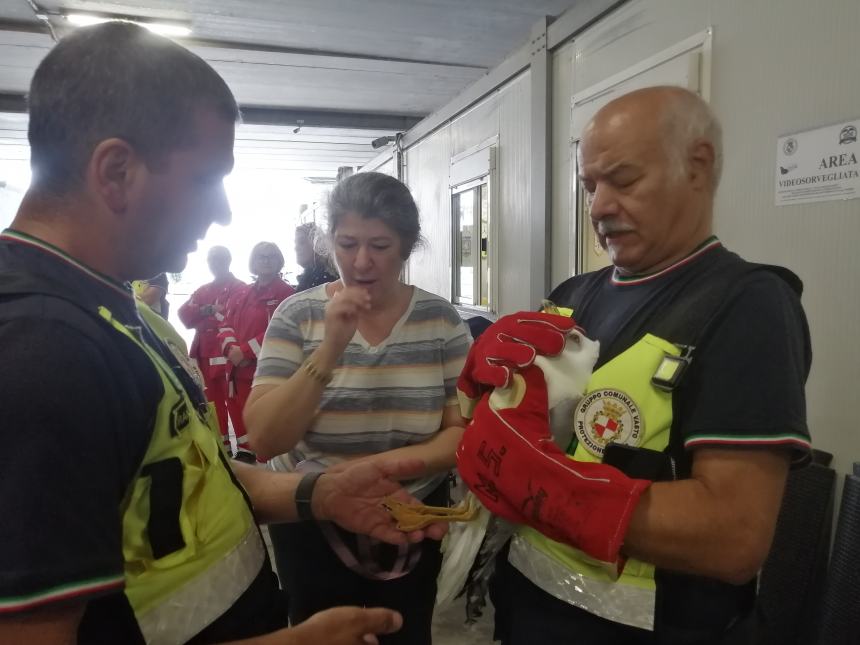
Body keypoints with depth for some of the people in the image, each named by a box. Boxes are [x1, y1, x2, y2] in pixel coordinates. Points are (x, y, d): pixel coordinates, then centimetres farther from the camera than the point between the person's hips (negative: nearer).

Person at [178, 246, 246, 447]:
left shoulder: (239, 288, -3)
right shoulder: (203, 291, 19)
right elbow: (184, 314, 8)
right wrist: (204, 311, -10)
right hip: (206, 355, 7)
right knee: (212, 401, 13)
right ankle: (220, 445, 24)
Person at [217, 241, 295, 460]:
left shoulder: (285, 292, -5)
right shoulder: (240, 294, 17)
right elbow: (226, 324, 14)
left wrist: (245, 351, -16)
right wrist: (231, 348, -8)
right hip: (238, 368, 7)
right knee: (239, 412, 16)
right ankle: (245, 454, 34)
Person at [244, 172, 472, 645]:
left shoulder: (441, 320, -8)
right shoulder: (296, 316, -10)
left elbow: (465, 432, -9)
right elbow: (263, 441, -17)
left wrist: (386, 465, -25)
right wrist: (331, 347, -27)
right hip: (311, 526, 0)